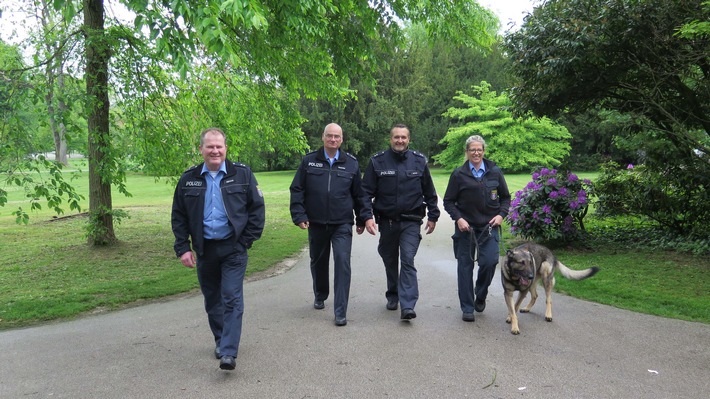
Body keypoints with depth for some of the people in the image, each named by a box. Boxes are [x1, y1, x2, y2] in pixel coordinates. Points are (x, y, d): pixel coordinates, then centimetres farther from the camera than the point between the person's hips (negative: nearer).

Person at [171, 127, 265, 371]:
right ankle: (221, 342, 32)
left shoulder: (242, 174, -2)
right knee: (212, 301, 14)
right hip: (204, 250, 3)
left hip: (233, 248, -3)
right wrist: (183, 248, 0)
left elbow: (257, 208, 0)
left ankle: (228, 353, -6)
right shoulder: (189, 179, 4)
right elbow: (178, 217, 8)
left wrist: (246, 241, -6)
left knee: (232, 299, -7)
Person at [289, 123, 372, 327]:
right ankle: (320, 296, 41)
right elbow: (297, 190, 3)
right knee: (318, 262, 16)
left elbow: (359, 194, 12)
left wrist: (366, 216, 6)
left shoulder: (351, 163, 5)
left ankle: (340, 312, -5)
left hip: (342, 225, -1)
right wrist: (299, 215, -5)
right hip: (316, 224, 1)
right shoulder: (309, 161, 3)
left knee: (342, 262, -11)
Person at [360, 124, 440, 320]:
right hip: (386, 221, 1)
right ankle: (392, 296, 34)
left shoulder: (419, 161, 1)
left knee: (408, 261, -11)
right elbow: (366, 192, -3)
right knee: (390, 261, 15)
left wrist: (433, 216, 8)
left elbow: (429, 192, 8)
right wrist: (366, 217, -11)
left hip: (411, 222, -1)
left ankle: (407, 306, -12)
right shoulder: (377, 162, -3)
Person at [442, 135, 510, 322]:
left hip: (489, 226, 1)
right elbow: (448, 201, 4)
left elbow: (506, 197, 14)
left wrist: (501, 214, -2)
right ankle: (467, 308, 13)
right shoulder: (459, 174, 0)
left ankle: (480, 296, 19)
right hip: (465, 227, -1)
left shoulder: (495, 172, 5)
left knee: (490, 261, -11)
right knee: (465, 266, 2)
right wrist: (458, 218, -11)